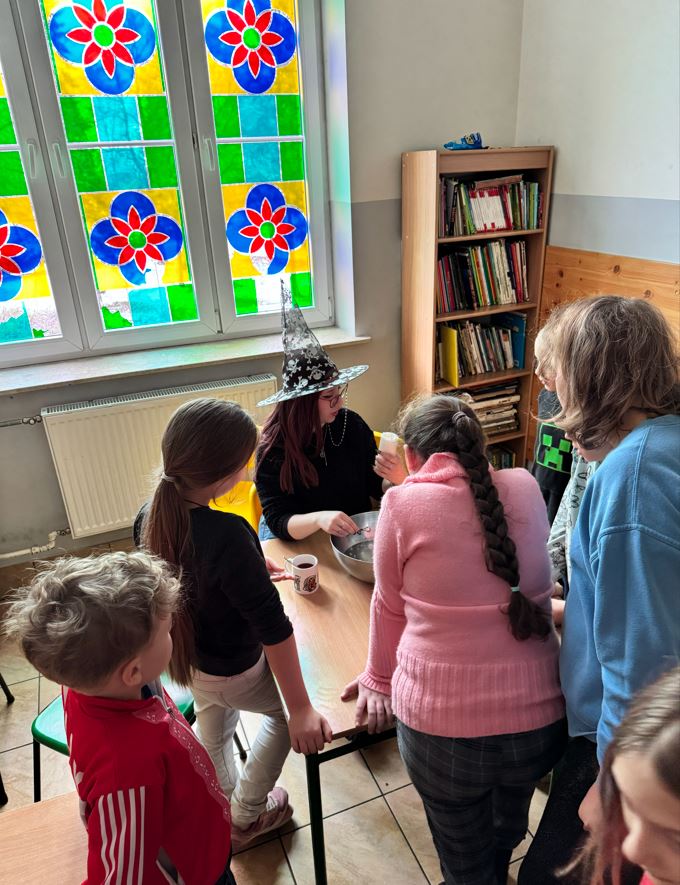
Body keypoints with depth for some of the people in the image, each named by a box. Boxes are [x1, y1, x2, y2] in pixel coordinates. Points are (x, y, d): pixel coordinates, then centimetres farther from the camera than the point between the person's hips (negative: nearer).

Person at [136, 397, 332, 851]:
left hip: (182, 656, 7)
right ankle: (246, 816, 39)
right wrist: (301, 709, -24)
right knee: (284, 715, 25)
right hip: (232, 671, -6)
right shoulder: (228, 535, -41)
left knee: (214, 727, 33)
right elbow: (272, 626, -33)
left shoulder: (151, 515, -17)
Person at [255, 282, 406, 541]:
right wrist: (318, 519, -38)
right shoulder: (272, 450, -15)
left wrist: (395, 480, -18)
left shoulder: (351, 424, -4)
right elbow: (278, 521, -18)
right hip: (293, 540, -2)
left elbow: (376, 487, 6)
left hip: (355, 531, 3)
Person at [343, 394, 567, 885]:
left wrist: (380, 679, 17)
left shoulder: (403, 504, -13)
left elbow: (390, 606, -1)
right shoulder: (526, 489, -3)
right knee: (507, 831, 35)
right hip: (540, 715, 5)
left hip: (443, 723, -4)